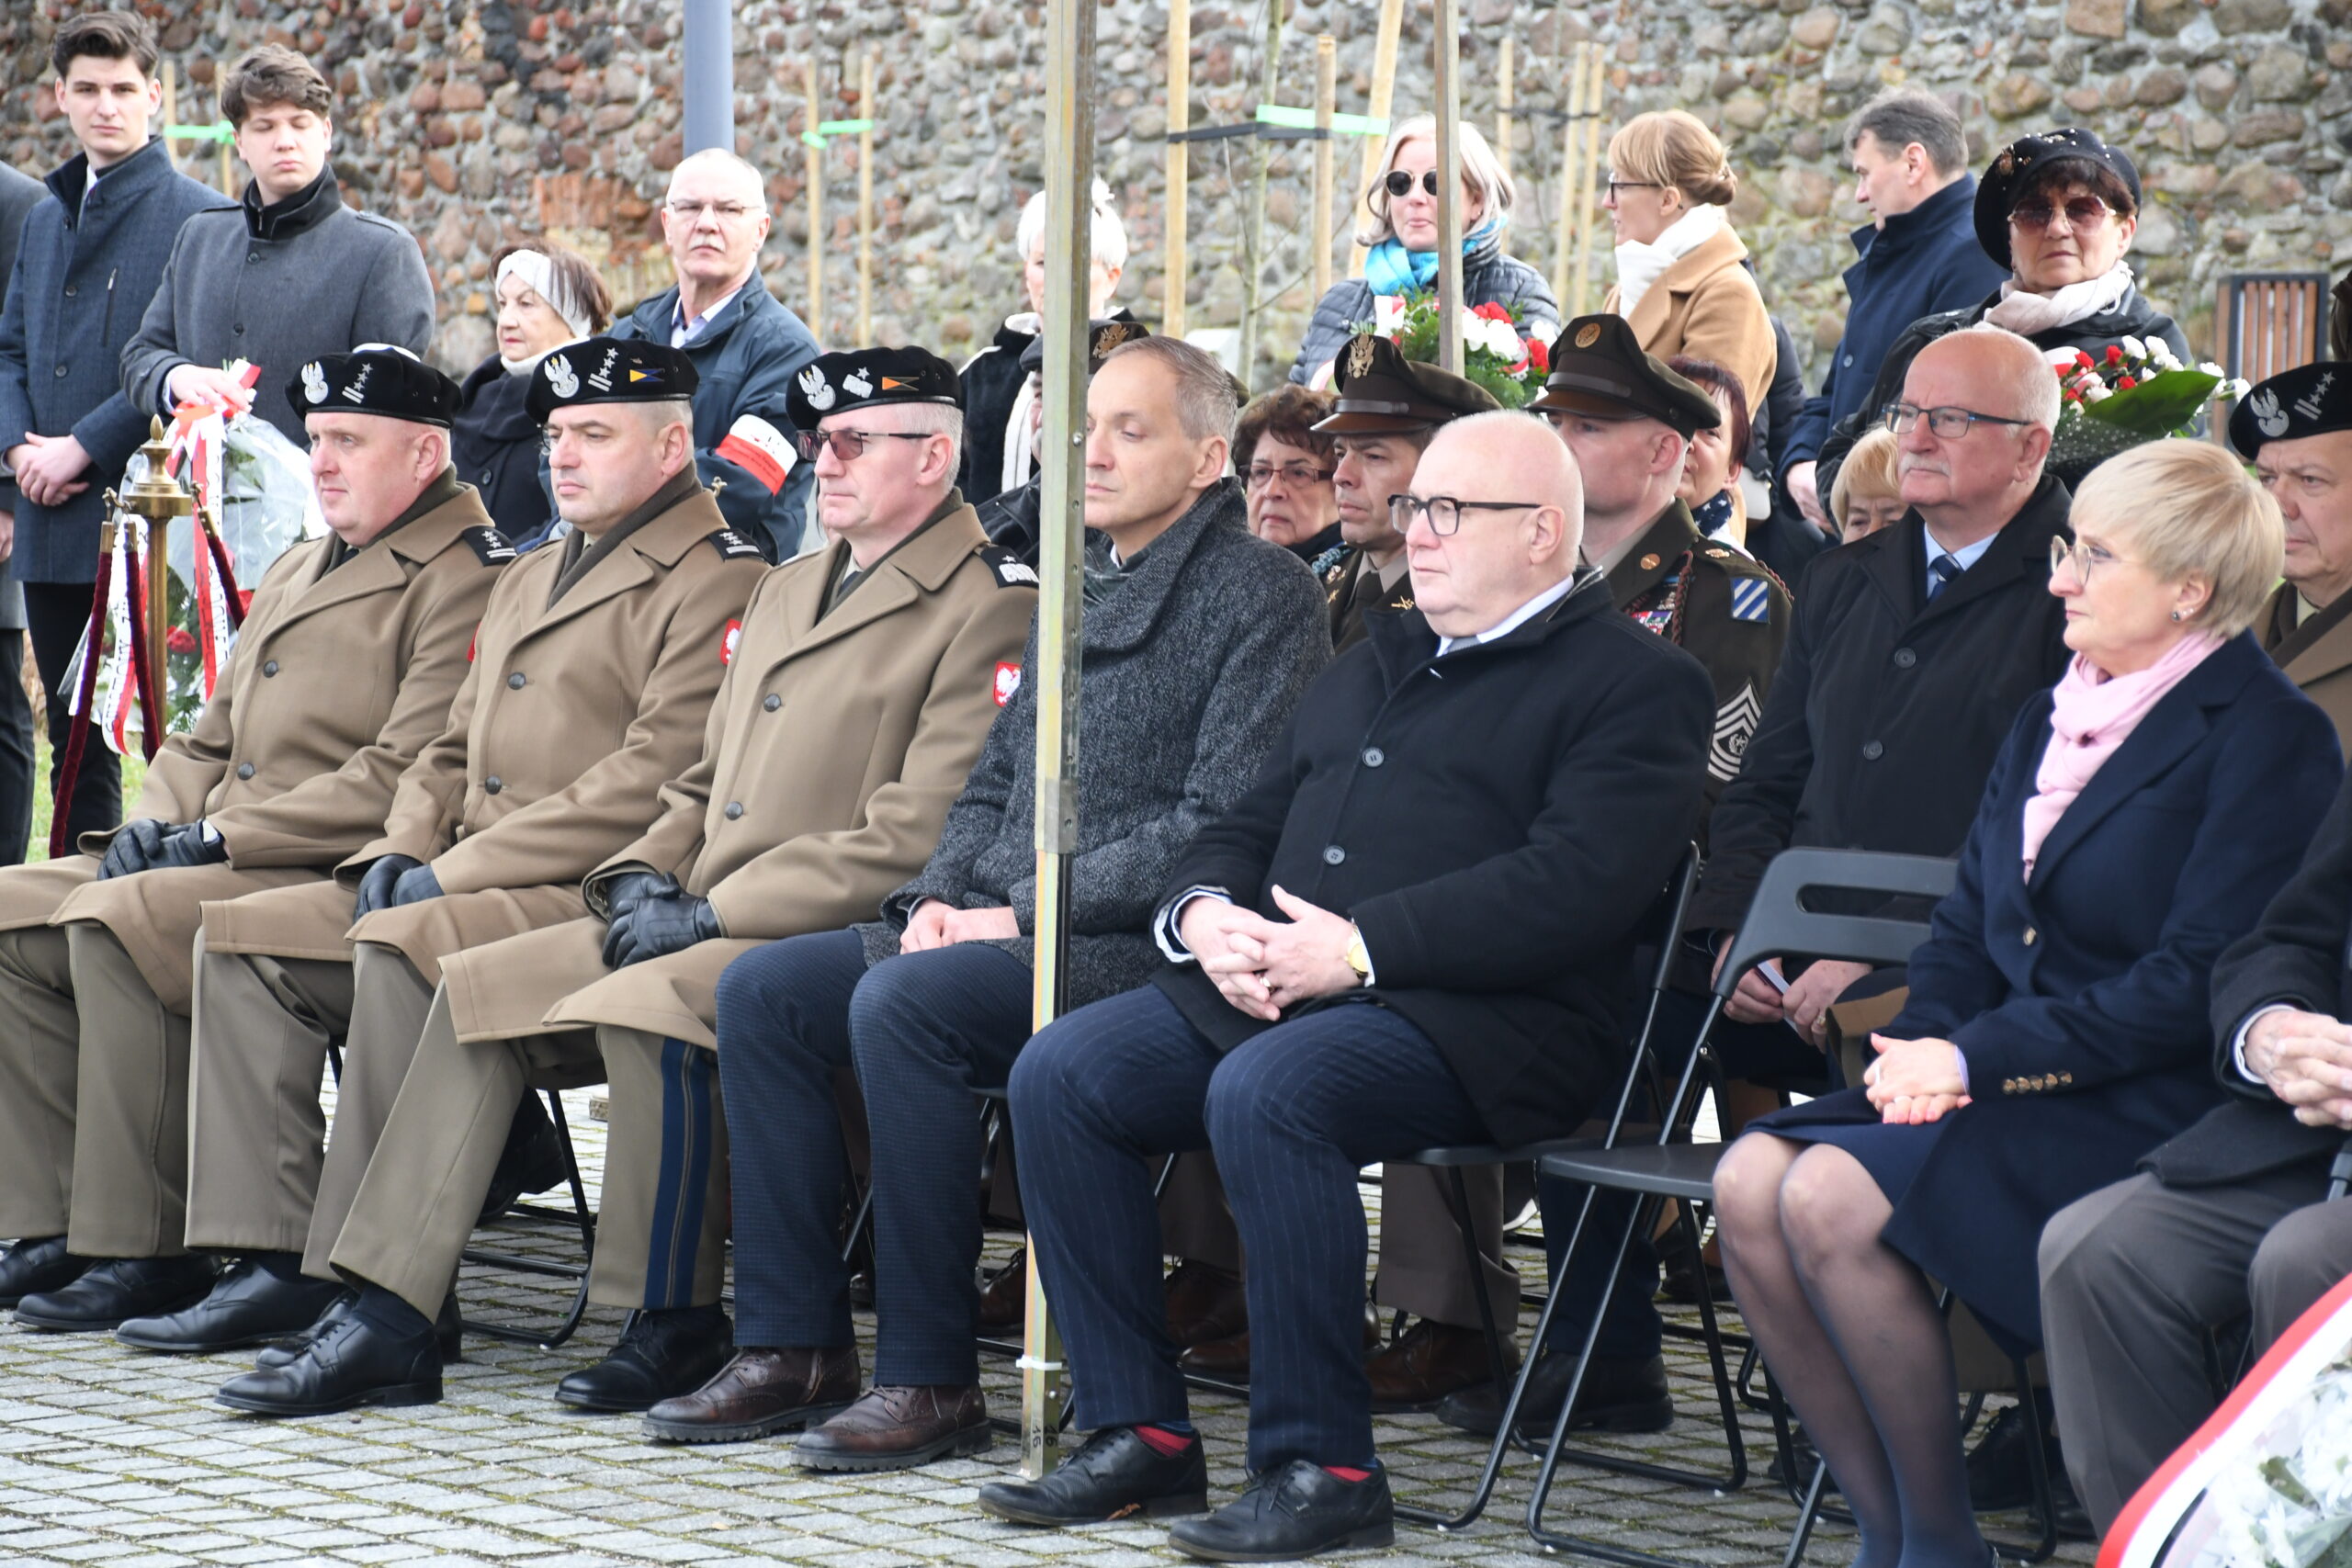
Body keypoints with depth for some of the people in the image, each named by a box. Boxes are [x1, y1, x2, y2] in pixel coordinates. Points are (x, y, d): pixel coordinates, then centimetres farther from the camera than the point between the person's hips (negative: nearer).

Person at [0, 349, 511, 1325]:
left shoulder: (463, 581, -8)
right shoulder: (297, 572, 24)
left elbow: (403, 780, -18)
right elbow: (212, 738, 27)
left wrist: (222, 836, -17)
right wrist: (156, 821, 4)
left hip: (341, 879, -10)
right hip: (221, 863, 10)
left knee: (115, 922, -30)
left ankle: (146, 1252, -24)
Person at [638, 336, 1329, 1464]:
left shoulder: (1260, 593, -7)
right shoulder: (1078, 586, 19)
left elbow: (1220, 825, -16)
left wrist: (1022, 915, -16)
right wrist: (938, 896, 2)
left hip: (1139, 948, -9)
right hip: (997, 923, 9)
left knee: (901, 1005, -31)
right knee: (760, 990, -6)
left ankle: (933, 1379, -22)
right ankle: (794, 1347, -5)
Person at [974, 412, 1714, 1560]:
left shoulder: (1633, 682, 1)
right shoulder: (1383, 658, 27)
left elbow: (1570, 891, -14)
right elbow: (1250, 825, 27)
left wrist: (1359, 947, -19)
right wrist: (1205, 915, 2)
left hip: (1478, 1021, -8)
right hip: (1265, 989, 8)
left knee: (1265, 1093, -35)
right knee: (1059, 1072, -12)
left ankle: (1320, 1466, -25)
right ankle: (1138, 1433, -7)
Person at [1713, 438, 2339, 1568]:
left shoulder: (2267, 740, -7)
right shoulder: (2054, 720, 18)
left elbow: (2194, 985, -15)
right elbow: (1968, 927, 18)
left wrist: (1976, 1058, -16)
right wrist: (1925, 1048, -4)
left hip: (2149, 1119, -8)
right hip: (2003, 1089, 8)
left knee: (1834, 1196, -27)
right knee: (1749, 1183, -16)